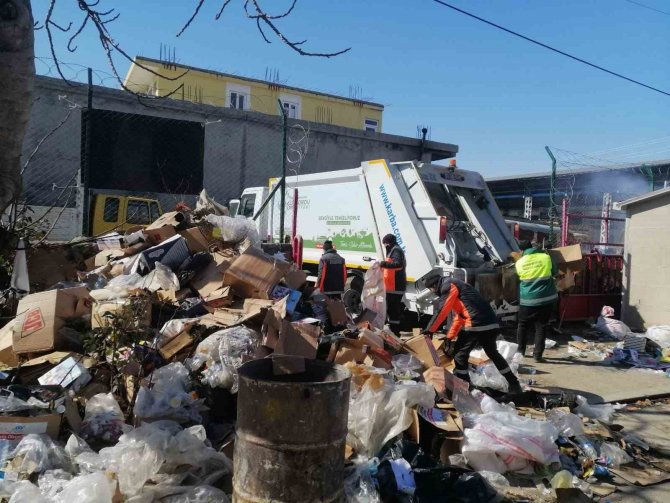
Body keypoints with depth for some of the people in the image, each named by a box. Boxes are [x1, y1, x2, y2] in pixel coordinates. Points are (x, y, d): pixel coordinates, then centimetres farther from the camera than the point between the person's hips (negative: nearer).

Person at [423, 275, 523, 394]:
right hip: (492, 324, 9)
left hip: (476, 325, -9)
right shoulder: (457, 286, 30)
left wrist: (429, 330, 2)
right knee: (493, 353, 24)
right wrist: (450, 337, 28)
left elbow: (442, 312, -6)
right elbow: (459, 316, 30)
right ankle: (514, 385, 33)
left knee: (460, 353, 4)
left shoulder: (448, 286, 0)